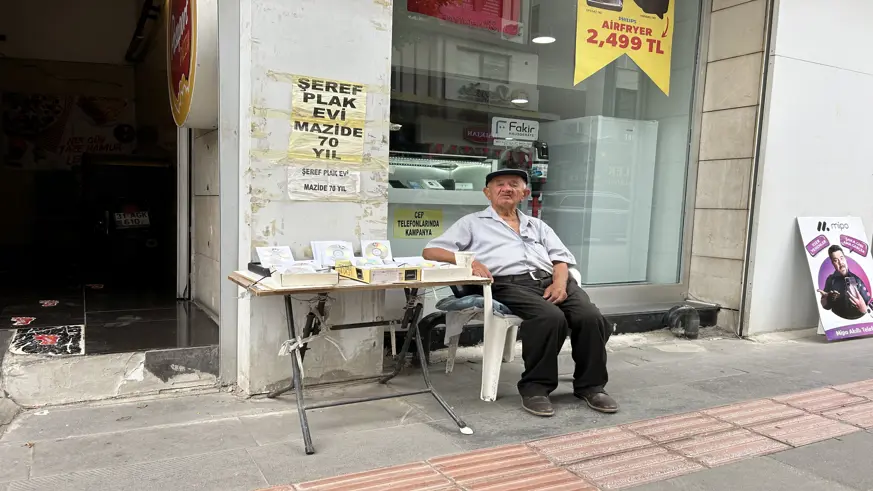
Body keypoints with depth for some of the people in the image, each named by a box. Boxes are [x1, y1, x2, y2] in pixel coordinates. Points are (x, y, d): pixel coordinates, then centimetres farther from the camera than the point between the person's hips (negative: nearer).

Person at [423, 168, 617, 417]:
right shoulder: (472, 222, 19)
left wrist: (560, 282, -6)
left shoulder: (538, 225, 31)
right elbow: (430, 251, 10)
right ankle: (535, 386, -16)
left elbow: (561, 258, 19)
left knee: (591, 317, -22)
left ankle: (590, 385, -4)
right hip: (510, 284, -4)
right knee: (551, 317, -33)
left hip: (549, 280, 5)